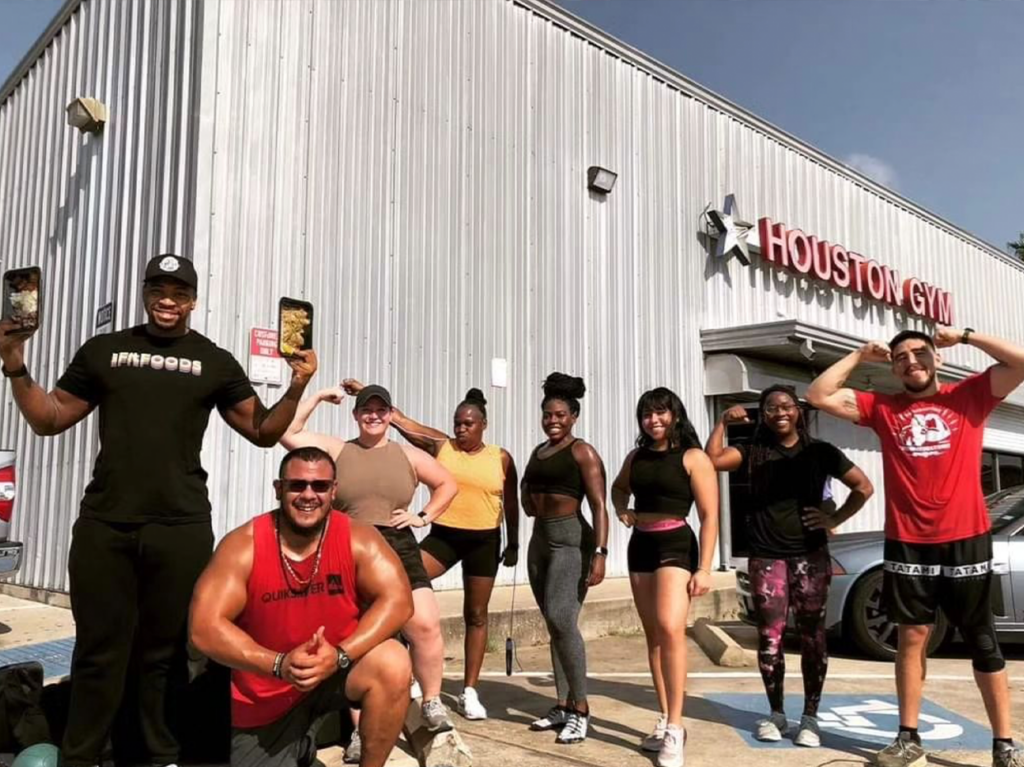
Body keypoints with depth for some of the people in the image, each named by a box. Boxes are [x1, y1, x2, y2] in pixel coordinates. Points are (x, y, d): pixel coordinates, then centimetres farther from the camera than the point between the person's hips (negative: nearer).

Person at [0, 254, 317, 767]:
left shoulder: (215, 362, 7)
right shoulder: (103, 350, 9)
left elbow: (262, 432, 6)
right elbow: (49, 420, 11)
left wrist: (297, 387, -8)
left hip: (181, 529, -1)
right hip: (103, 525, 1)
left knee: (165, 651, 9)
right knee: (99, 649, 8)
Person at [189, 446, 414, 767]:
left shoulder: (358, 539, -12)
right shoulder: (243, 545, -15)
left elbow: (397, 601, -20)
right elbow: (204, 628, -20)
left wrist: (340, 655, -32)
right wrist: (279, 665, -30)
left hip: (338, 672, 0)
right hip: (265, 704, 1)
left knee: (393, 664, -27)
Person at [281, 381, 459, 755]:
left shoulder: (408, 455, 9)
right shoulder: (337, 450, 5)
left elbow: (447, 484, 19)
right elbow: (287, 432, -4)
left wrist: (424, 516, 7)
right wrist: (319, 397, -1)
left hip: (398, 552, 0)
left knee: (426, 624, -14)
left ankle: (432, 704, 7)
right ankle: (361, 728, 17)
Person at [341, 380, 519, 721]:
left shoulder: (501, 458, 0)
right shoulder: (441, 446, -1)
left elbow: (511, 503, 8)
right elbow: (400, 420, -8)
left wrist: (513, 544, 9)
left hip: (484, 541, 0)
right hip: (443, 535, 0)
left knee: (476, 615, 7)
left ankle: (469, 691, 17)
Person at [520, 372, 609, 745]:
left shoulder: (583, 452, -7)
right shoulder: (538, 451, 15)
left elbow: (599, 506, -14)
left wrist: (599, 553, -22)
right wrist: (528, 499, 7)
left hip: (571, 539, -8)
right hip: (539, 540, 8)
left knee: (562, 619, -18)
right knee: (554, 625, 9)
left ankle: (580, 709, -8)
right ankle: (564, 705, 17)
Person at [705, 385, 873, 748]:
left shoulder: (820, 451, 4)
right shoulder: (753, 452, 6)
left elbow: (864, 487, 6)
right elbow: (713, 460, -9)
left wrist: (835, 519, -1)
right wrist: (723, 422, -11)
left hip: (810, 556, 0)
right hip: (765, 557, 1)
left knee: (811, 636, 2)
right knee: (769, 638, 2)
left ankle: (810, 717, 12)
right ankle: (776, 713, 17)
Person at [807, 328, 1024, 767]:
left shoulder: (969, 395, 4)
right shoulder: (882, 408, 7)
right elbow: (819, 396, 3)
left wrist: (965, 336, -5)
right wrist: (859, 357, 5)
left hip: (966, 540, -1)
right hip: (907, 544, 1)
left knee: (982, 642, 8)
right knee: (912, 638, 8)